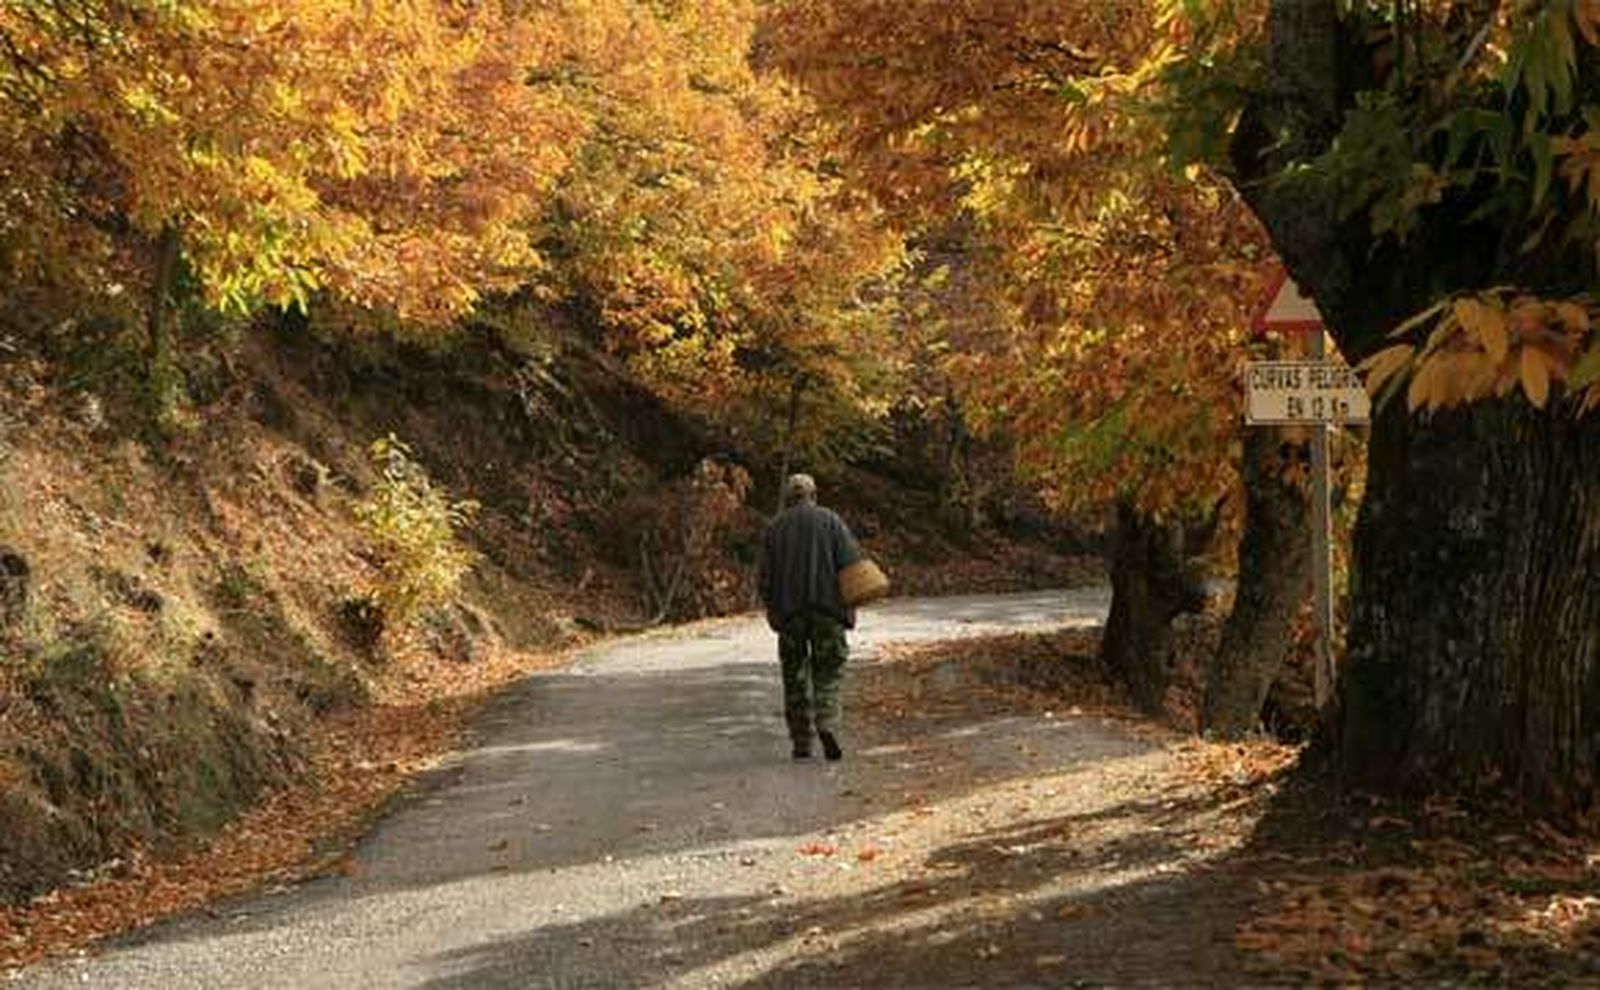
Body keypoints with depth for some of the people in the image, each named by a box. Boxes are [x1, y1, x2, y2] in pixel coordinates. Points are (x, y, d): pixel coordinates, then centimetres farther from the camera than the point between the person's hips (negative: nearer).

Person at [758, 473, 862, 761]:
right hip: (827, 608, -1)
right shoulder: (830, 520, 3)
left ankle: (801, 743, 9)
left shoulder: (775, 527, 7)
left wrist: (773, 612, 11)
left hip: (789, 611, 1)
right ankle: (827, 725, -19)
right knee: (827, 673, 4)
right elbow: (850, 561, -5)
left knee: (795, 677, 9)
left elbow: (766, 576, 4)